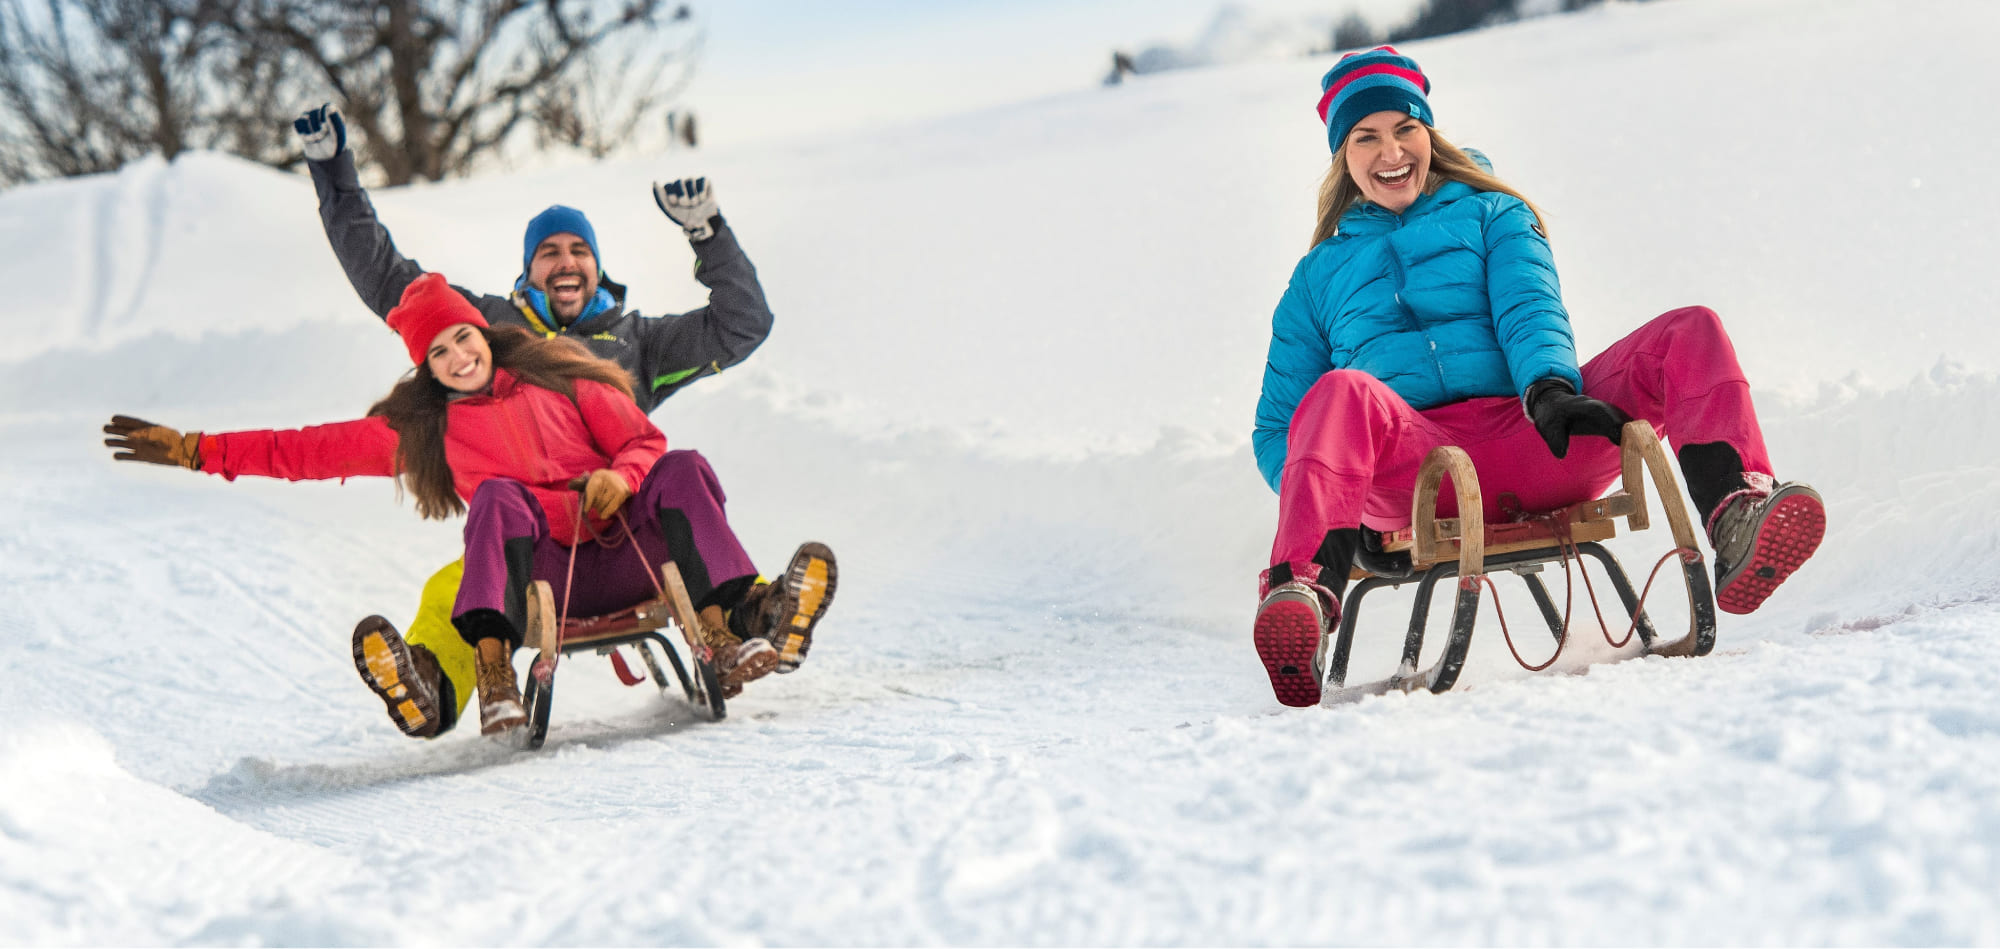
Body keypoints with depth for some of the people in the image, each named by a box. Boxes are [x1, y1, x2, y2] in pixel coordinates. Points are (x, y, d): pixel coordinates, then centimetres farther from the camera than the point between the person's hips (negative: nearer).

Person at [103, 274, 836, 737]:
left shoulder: (558, 379, 15)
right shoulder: (421, 430, 17)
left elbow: (644, 442, 12)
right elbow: (310, 451, 18)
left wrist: (621, 477, -11)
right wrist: (196, 450, 16)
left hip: (630, 553, 1)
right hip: (542, 577, -1)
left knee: (683, 471, -23)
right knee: (499, 498, -30)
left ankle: (731, 633, -40)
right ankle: (494, 676, -51)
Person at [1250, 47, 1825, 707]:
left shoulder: (1492, 217, 27)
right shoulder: (1321, 276, 27)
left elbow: (1530, 312, 7)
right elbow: (1277, 426, 23)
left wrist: (1549, 384, -19)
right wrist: (1313, 505, -2)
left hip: (1531, 443, 1)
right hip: (1413, 466, -1)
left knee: (1691, 334, -20)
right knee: (1343, 393, -38)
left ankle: (1737, 526, -45)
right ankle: (1304, 597, -62)